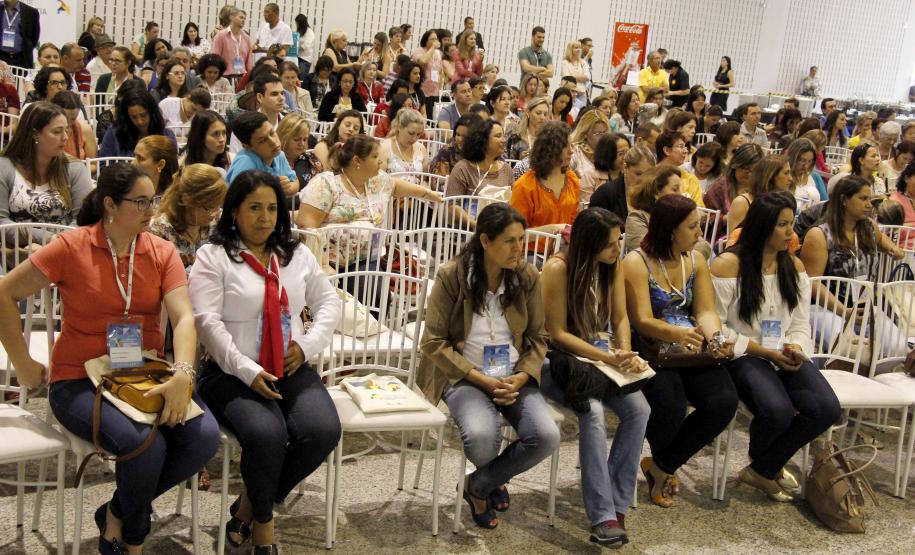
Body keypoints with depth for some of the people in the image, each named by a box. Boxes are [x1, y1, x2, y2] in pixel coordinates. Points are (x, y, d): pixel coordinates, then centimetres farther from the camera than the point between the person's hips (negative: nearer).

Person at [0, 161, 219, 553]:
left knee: (205, 436, -22)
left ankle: (117, 514, 2)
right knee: (145, 443, -31)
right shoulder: (72, 247, -6)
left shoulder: (162, 252, 3)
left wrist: (182, 375, -26)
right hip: (79, 381, -4)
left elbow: (183, 317, -9)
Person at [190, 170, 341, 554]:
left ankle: (251, 505, 0)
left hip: (292, 370, 5)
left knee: (323, 430, -23)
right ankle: (263, 523, -1)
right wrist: (247, 371, -19)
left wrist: (308, 343, -2)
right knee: (267, 434, -32)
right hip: (233, 374, -4)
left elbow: (328, 301, 17)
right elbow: (208, 321, -10)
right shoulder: (213, 256, 0)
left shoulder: (296, 253, 16)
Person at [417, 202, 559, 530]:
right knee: (482, 437, -34)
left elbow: (537, 339, 7)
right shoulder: (452, 276, -9)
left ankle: (479, 486, 3)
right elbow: (433, 342, -8)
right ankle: (492, 479, 6)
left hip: (514, 377, 3)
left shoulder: (527, 277, 0)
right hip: (464, 376, -3)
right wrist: (482, 380, -16)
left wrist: (519, 379, -12)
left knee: (547, 437, -23)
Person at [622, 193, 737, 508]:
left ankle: (661, 466, -2)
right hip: (651, 353, -5)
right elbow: (643, 320, -15)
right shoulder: (636, 263, -7)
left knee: (724, 402, -21)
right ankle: (664, 466, 9)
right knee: (671, 407, -32)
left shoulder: (695, 260, 13)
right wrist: (675, 333, -35)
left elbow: (706, 311, 6)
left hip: (692, 352, 6)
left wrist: (716, 339, -17)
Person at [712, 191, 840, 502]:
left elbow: (801, 323, 11)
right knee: (778, 411, -33)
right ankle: (764, 464, 6)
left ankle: (763, 470, 3)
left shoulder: (794, 267, 12)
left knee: (827, 408, -20)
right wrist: (766, 353, -14)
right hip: (743, 357, -6)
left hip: (785, 357, 6)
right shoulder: (728, 265, -8)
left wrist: (795, 349, -12)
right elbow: (717, 327, -10)